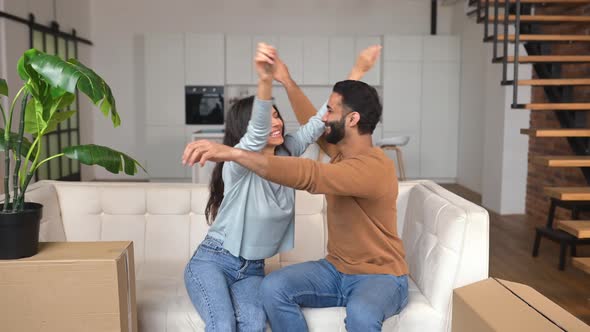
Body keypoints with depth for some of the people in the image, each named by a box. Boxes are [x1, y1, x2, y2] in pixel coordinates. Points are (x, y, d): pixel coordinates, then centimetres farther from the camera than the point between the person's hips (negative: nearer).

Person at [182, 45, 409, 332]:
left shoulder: (373, 168, -25)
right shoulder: (343, 150, 4)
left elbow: (309, 175, -40)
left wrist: (234, 153, -46)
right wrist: (287, 81, 21)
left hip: (381, 277, -8)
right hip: (336, 269, 8)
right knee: (273, 288, -17)